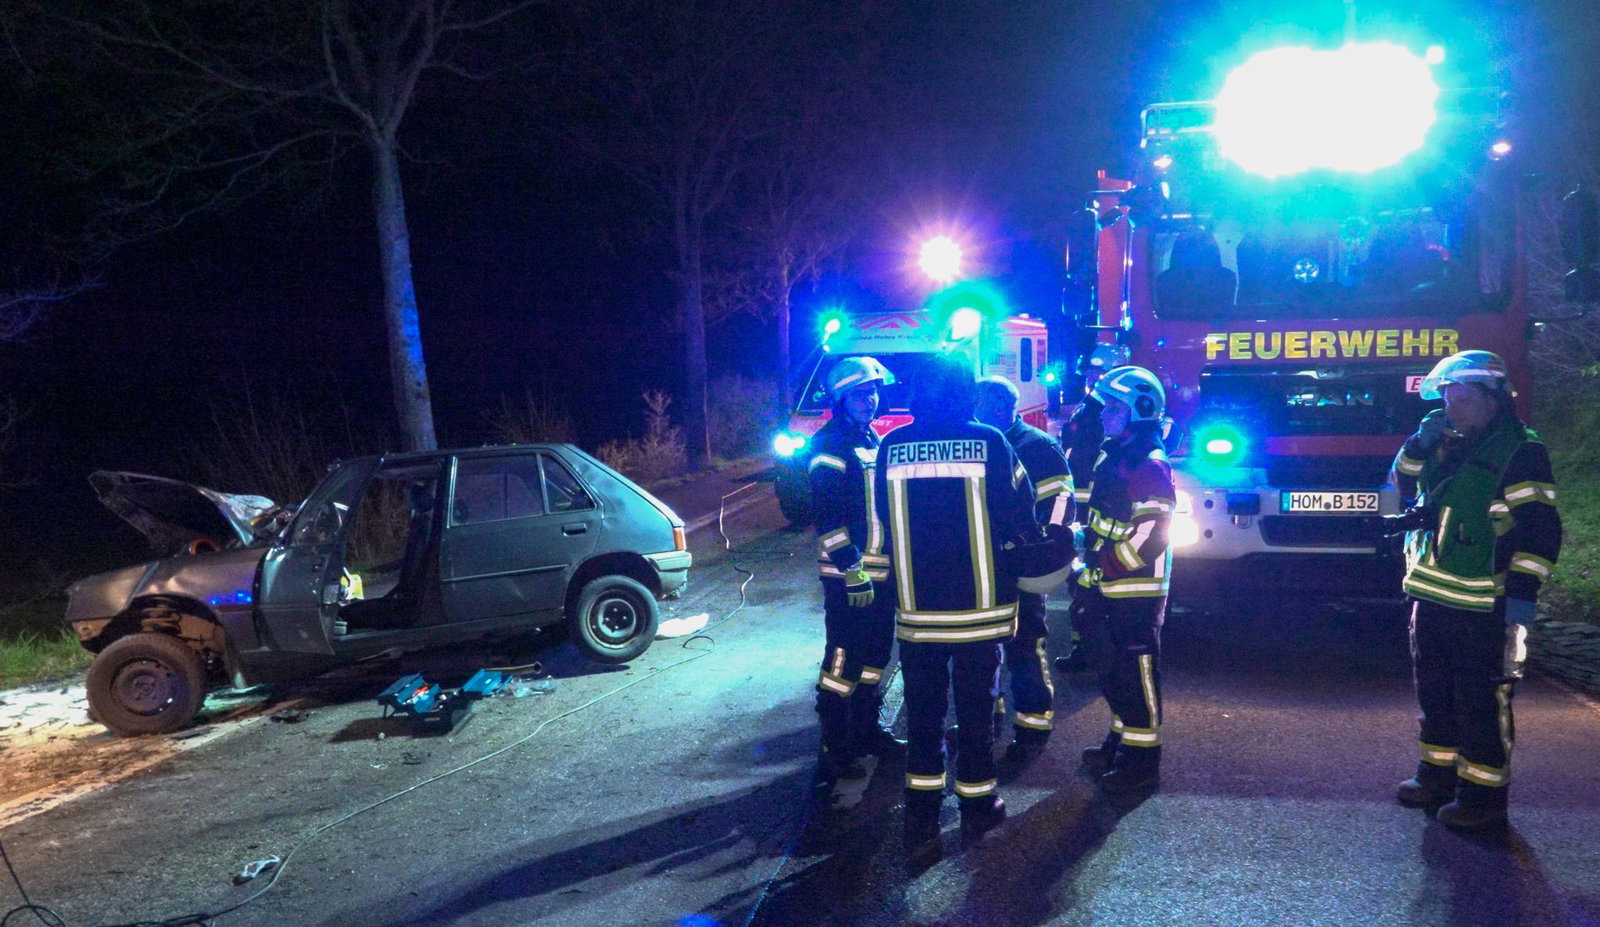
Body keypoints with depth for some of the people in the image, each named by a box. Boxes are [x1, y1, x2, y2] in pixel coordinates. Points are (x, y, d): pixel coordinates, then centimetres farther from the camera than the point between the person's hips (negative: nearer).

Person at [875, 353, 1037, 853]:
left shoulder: (892, 447, -3)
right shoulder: (990, 443, -9)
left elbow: (881, 524, 6)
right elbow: (1020, 516, -2)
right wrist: (1023, 553, 18)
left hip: (916, 607, 2)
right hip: (979, 605, -2)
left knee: (923, 712, 12)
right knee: (976, 708, 12)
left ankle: (922, 817, 15)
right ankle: (977, 803, 23)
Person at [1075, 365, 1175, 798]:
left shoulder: (1151, 466, -16)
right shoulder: (1111, 458, 14)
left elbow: (1149, 537, -23)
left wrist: (1105, 566, -18)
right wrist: (1086, 576, 17)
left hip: (1136, 593, -9)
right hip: (1107, 591, 9)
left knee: (1136, 671, -2)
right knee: (1110, 668, 18)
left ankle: (1142, 761, 7)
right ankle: (1120, 739, 33)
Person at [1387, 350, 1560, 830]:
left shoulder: (1520, 452, -11)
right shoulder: (1447, 446, 13)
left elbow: (1540, 530, -16)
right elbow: (1405, 484, 22)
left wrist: (1522, 594, -21)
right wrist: (1420, 443, 4)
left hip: (1482, 608, -8)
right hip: (1431, 599, 8)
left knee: (1481, 701, 0)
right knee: (1435, 694, 17)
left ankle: (1484, 794, 9)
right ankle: (1438, 775, 30)